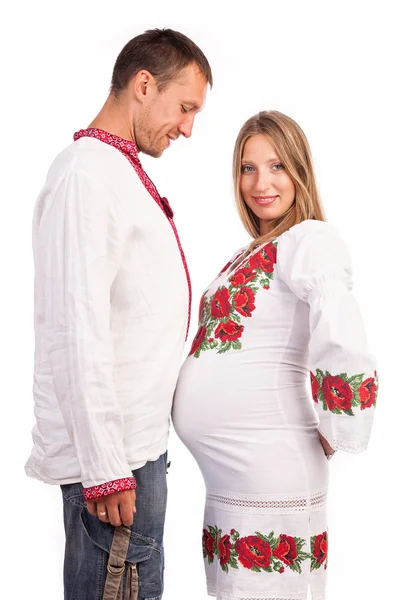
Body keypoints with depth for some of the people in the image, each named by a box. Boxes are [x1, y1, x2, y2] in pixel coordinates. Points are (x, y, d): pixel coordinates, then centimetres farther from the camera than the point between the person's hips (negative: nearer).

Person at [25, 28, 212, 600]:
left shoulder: (122, 173, 17)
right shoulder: (86, 173, -14)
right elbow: (77, 334, -21)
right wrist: (106, 470, -21)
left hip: (139, 440, 10)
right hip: (113, 451, -10)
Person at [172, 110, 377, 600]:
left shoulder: (312, 240, -12)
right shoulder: (254, 253, 15)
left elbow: (340, 344, -28)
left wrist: (333, 436, -16)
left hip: (267, 468, -9)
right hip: (226, 477, 9)